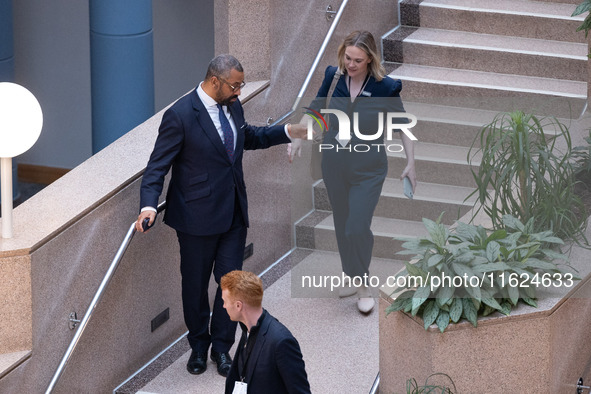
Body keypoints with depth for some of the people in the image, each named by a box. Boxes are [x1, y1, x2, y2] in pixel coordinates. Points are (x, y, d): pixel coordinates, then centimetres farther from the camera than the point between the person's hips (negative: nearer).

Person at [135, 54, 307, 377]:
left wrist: (290, 132, 18)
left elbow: (248, 137, 25)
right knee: (195, 284, 10)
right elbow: (158, 165, -17)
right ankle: (199, 347, 29)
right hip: (198, 216, -6)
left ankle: (222, 347, 23)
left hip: (233, 213, 6)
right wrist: (149, 206, -31)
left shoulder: (232, 106, 4)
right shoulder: (180, 116, -18)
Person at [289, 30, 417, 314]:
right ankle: (352, 279, 31)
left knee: (357, 228, -11)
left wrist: (410, 163, -2)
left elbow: (403, 125, -3)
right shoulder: (334, 77, -6)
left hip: (368, 169, -4)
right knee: (342, 226, 14)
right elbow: (316, 109, 11)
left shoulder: (385, 87, -15)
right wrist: (299, 140, 5)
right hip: (334, 164, 4)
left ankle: (363, 285, 8)